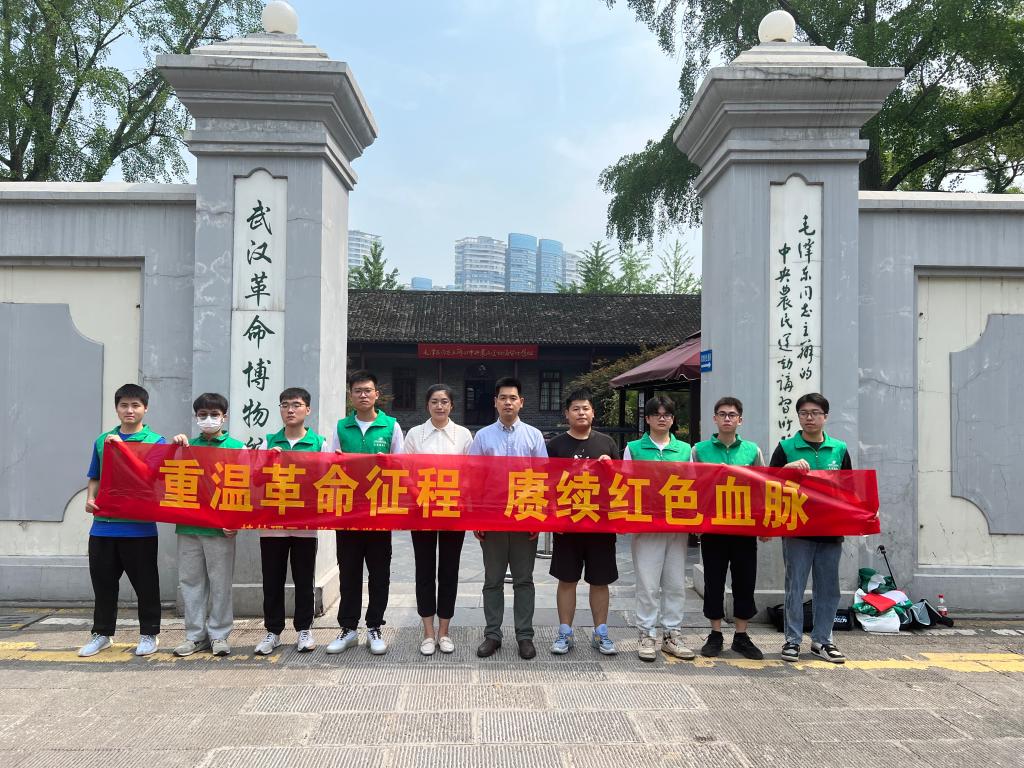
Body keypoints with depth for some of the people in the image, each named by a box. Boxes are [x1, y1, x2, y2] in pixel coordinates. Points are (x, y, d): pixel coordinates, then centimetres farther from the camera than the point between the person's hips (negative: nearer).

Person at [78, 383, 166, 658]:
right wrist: (90, 498, -1)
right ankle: (102, 634, 29)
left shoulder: (155, 442, -3)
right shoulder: (102, 441, 9)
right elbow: (95, 478, 17)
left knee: (145, 584, 5)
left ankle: (149, 634, 19)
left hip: (140, 526, -4)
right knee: (103, 582, 14)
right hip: (103, 524, 4)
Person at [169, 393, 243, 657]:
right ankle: (195, 635, 19)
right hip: (188, 526, 3)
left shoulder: (236, 448, 3)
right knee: (190, 581, 9)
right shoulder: (188, 446, 11)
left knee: (220, 582, 3)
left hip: (220, 527, -3)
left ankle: (218, 635, 14)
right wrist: (177, 446, -2)